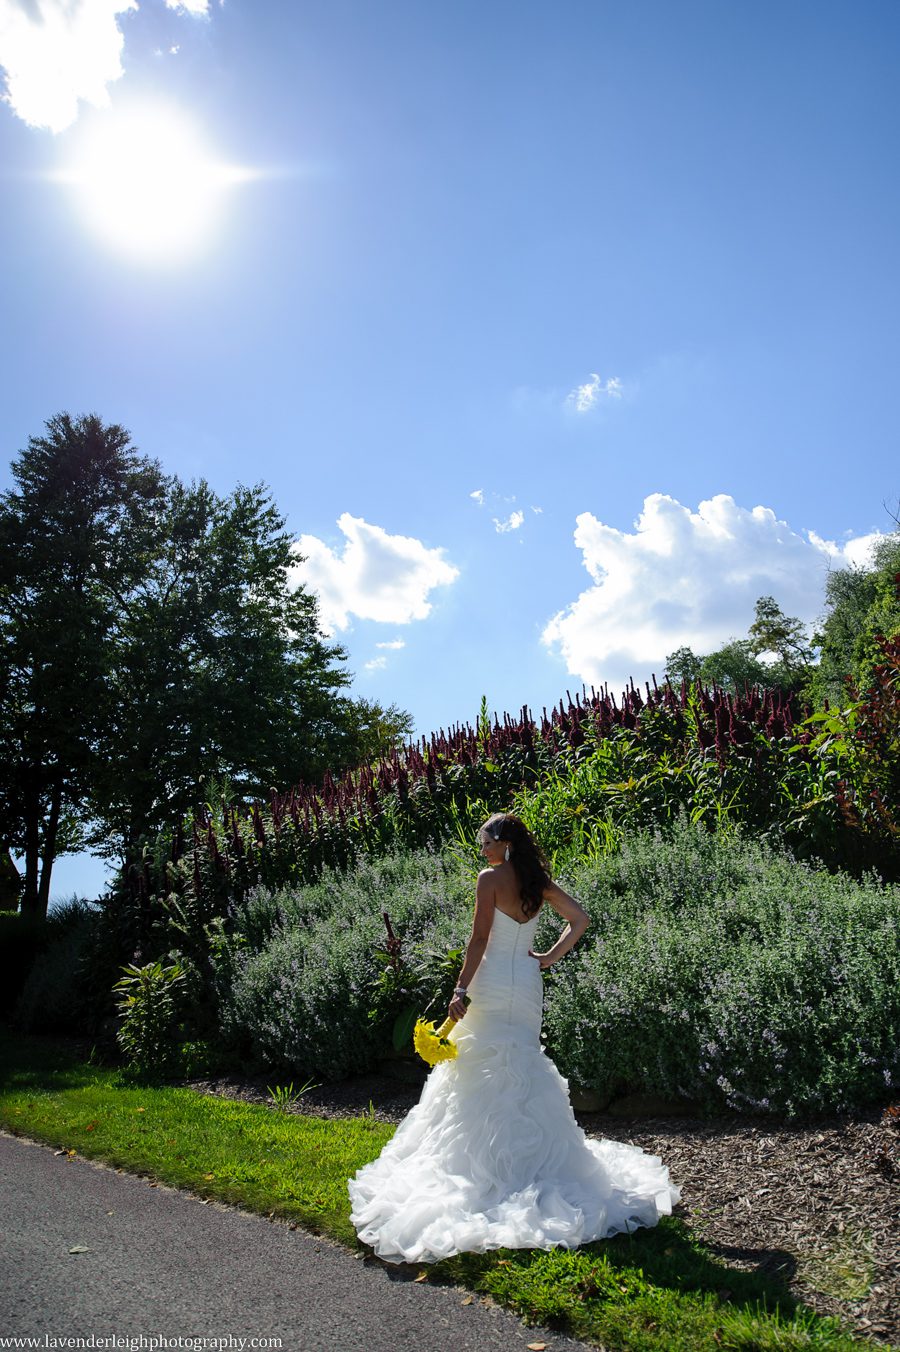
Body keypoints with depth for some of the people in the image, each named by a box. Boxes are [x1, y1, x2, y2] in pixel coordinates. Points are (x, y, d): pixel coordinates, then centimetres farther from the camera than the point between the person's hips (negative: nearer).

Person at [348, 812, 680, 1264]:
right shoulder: (538, 882, 8)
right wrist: (550, 957, 12)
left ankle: (488, 1163, 6)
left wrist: (461, 989, -11)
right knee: (524, 1068, 16)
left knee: (487, 1070, 2)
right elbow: (579, 919, 11)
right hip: (529, 981, 7)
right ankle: (533, 1154, 23)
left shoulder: (491, 877, -11)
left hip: (495, 981, -7)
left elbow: (480, 939, -14)